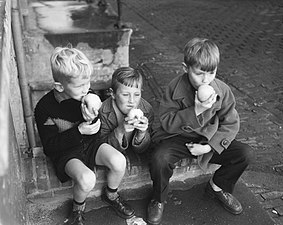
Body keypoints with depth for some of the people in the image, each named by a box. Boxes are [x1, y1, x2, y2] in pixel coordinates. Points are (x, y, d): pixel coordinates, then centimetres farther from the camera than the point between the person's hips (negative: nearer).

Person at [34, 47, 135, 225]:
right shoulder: (45, 108, -19)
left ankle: (111, 195, 10)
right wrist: (79, 131, -28)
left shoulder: (87, 95, -7)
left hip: (89, 143, 4)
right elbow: (50, 145, -16)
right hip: (65, 152, -4)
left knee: (119, 161, -22)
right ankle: (78, 208, 4)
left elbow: (97, 132, -2)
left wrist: (91, 118, -27)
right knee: (87, 179, -32)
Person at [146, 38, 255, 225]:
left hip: (209, 140, 3)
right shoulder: (175, 88, -15)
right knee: (160, 159, -33)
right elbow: (166, 122, -17)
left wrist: (209, 146, -17)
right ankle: (158, 200, 1)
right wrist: (195, 111, -31)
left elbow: (231, 124, -4)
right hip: (177, 138, -3)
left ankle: (218, 187, 15)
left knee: (245, 154, -13)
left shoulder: (223, 91, -10)